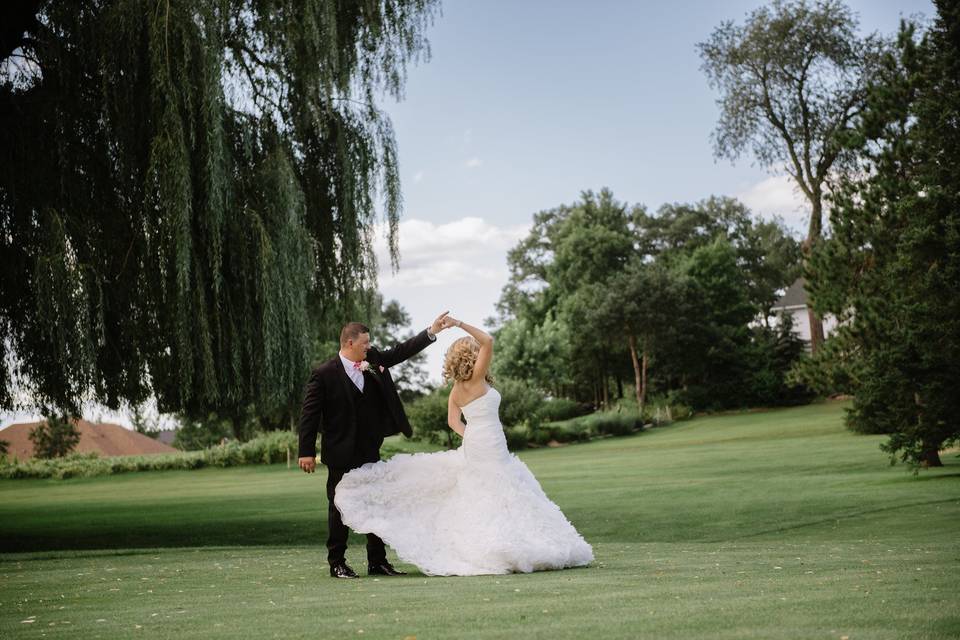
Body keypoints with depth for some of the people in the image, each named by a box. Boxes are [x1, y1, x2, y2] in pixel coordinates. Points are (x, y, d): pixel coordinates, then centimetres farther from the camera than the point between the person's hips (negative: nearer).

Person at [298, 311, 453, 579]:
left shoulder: (373, 360, 3)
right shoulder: (324, 374, -13)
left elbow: (401, 352, 9)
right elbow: (309, 413, -12)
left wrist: (432, 331, 0)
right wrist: (306, 452, -14)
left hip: (369, 451, 6)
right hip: (340, 454, -6)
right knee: (339, 507, 3)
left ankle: (377, 562, 18)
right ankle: (337, 563, 13)